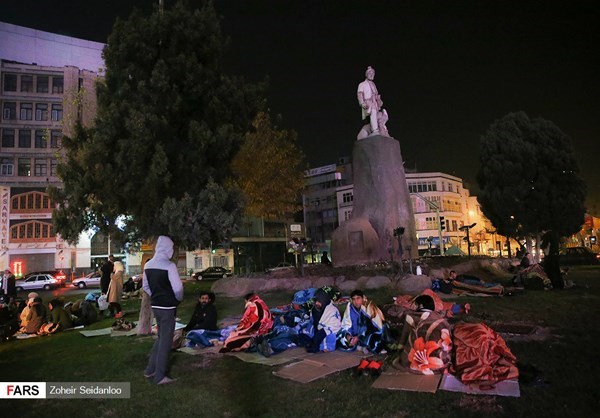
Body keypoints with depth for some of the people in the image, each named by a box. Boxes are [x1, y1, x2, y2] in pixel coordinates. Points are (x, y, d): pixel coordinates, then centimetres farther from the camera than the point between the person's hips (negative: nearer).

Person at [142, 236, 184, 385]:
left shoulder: (148, 265, 4)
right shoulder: (169, 265, -19)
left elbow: (145, 286, 13)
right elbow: (178, 288, -20)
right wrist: (179, 299, -1)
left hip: (155, 305, 7)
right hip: (167, 307, -7)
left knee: (161, 337, 22)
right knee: (165, 340, 4)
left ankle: (150, 370, 28)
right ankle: (160, 377, 13)